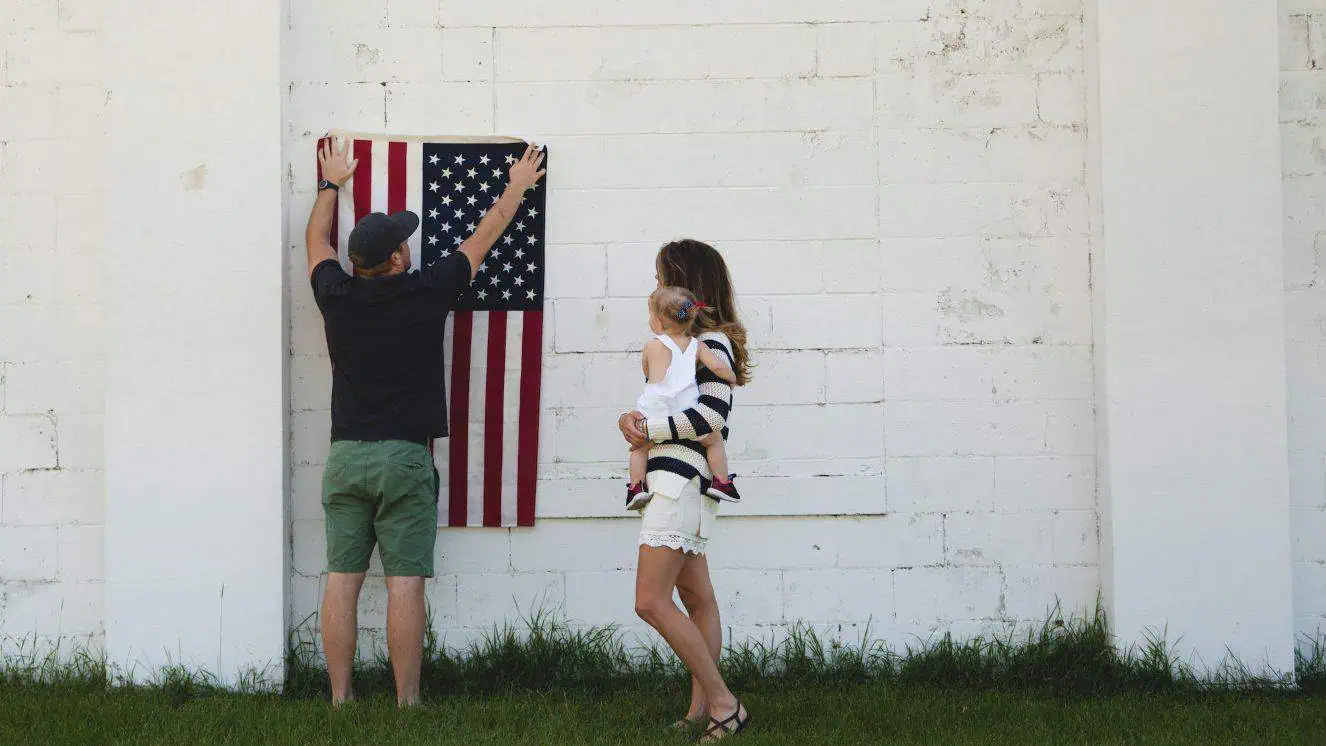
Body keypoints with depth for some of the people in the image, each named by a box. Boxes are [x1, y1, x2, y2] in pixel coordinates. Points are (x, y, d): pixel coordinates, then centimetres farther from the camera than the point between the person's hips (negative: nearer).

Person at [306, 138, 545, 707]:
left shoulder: (337, 296, 2)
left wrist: (332, 183, 40)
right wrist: (517, 188, 27)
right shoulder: (426, 293, -5)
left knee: (341, 581, 3)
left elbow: (316, 240, 24)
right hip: (404, 457, -3)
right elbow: (483, 237, 11)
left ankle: (340, 699, 3)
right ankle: (407, 703, -3)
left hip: (345, 457, 3)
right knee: (405, 584, -4)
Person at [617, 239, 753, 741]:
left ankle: (724, 704, -11)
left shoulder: (711, 342, -10)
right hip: (672, 481, 10)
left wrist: (648, 428, -13)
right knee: (697, 600, 9)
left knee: (651, 602, -14)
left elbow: (711, 416, -21)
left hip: (682, 479, -10)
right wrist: (633, 419, 0)